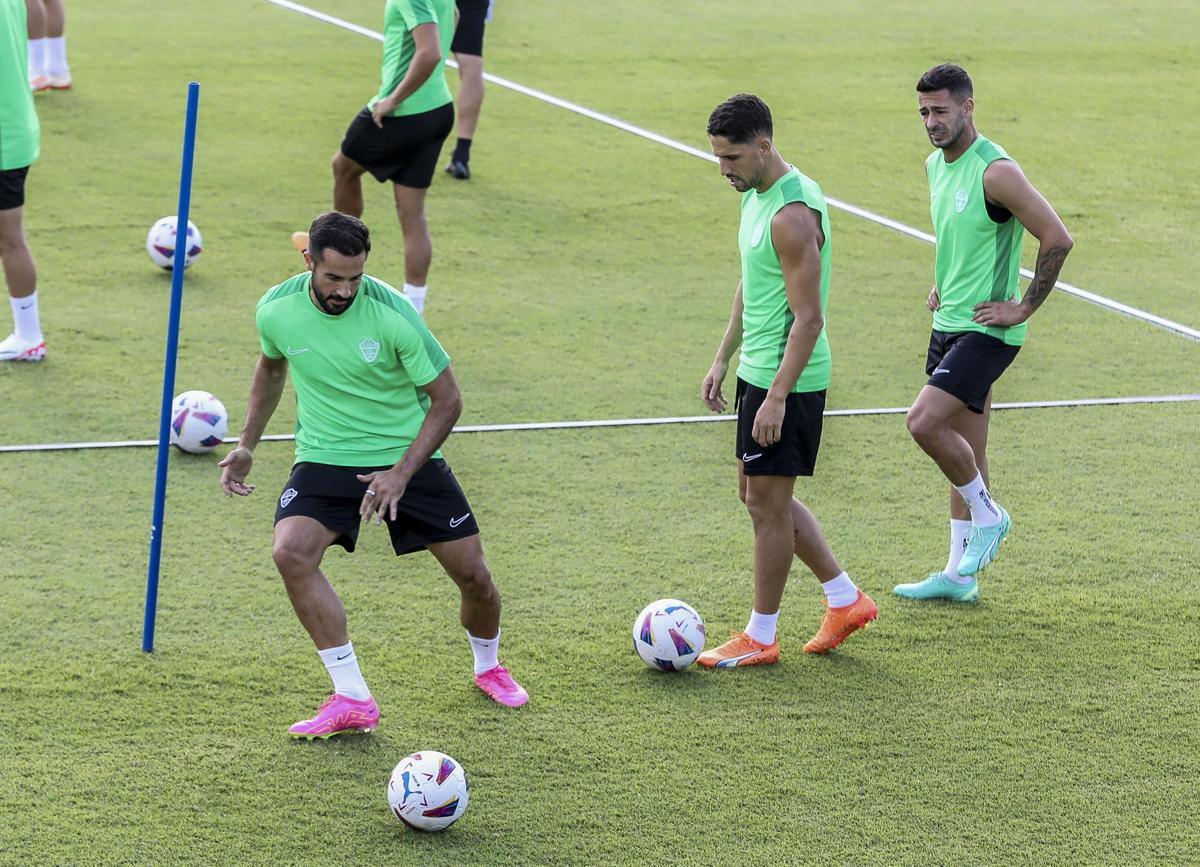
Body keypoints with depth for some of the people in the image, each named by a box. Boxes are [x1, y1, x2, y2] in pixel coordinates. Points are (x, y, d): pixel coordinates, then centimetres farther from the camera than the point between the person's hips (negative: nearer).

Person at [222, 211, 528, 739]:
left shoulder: (392, 314, -21)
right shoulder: (276, 310, -11)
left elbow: (446, 400, -12)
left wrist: (402, 474, -21)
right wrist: (247, 445, 15)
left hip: (407, 458, -1)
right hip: (324, 459, 1)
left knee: (473, 575, -1)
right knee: (291, 552, -27)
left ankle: (487, 665, 34)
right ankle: (352, 699, -20)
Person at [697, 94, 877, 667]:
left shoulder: (793, 215, -23)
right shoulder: (756, 196, 9)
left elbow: (808, 317, -24)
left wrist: (777, 397, -25)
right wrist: (723, 360, 20)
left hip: (789, 380, -10)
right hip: (758, 371, 10)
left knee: (767, 503, -1)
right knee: (759, 495, 17)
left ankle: (760, 638, 10)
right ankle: (845, 599, 26)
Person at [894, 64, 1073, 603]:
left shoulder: (995, 171, -18)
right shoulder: (936, 165, 9)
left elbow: (1057, 239, -21)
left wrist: (1024, 307, -16)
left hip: (986, 330, -9)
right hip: (948, 323, 9)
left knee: (924, 421, -22)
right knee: (964, 453, 12)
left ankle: (987, 515, 0)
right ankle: (959, 576, 18)